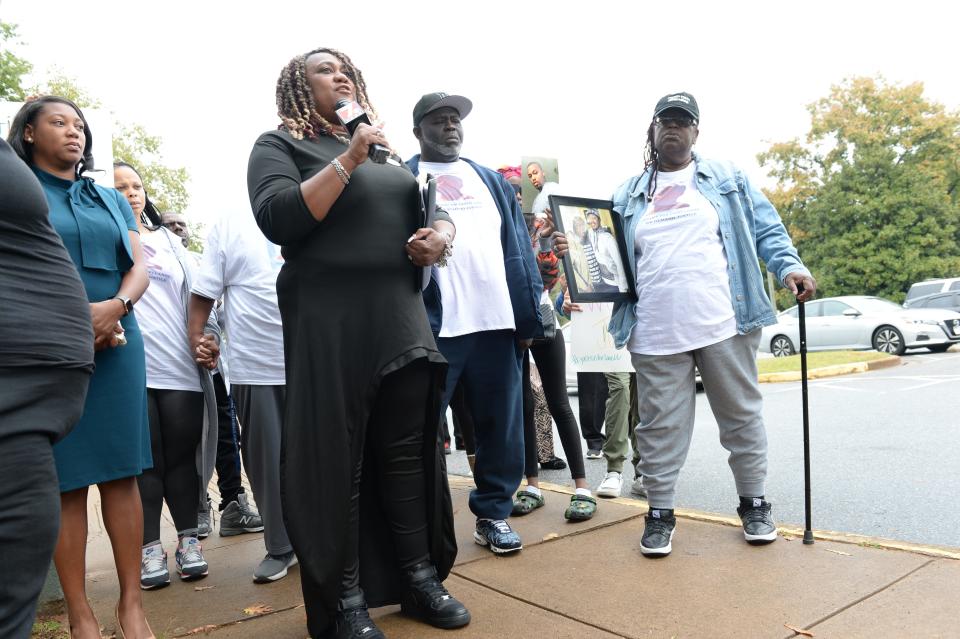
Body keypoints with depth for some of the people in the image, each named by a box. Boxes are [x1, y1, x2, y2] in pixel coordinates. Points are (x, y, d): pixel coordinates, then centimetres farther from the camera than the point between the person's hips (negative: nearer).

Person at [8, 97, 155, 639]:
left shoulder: (112, 200, 19)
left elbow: (140, 269, 10)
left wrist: (114, 308, -9)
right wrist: (62, 320, -12)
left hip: (117, 342, 3)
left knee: (123, 470, 1)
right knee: (66, 477, -1)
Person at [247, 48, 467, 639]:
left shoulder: (386, 149, 22)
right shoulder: (280, 145, 5)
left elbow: (433, 210, 25)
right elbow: (278, 220, -13)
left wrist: (442, 233, 1)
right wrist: (349, 159, -14)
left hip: (402, 318, 6)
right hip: (330, 325, -5)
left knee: (410, 452, 7)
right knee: (336, 461, 0)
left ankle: (420, 579, 21)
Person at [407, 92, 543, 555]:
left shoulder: (492, 181, 19)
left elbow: (518, 247, 14)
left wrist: (528, 314, 5)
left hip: (496, 321, 4)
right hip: (431, 325, -4)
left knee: (501, 426, 9)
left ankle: (493, 515, 23)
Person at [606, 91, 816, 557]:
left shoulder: (727, 179, 12)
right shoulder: (628, 196, 15)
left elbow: (765, 229, 6)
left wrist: (790, 266, -11)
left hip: (723, 325, 0)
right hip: (656, 334, 1)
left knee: (742, 415, 10)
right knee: (660, 426, 5)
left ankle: (753, 503, 27)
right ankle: (660, 512, 18)